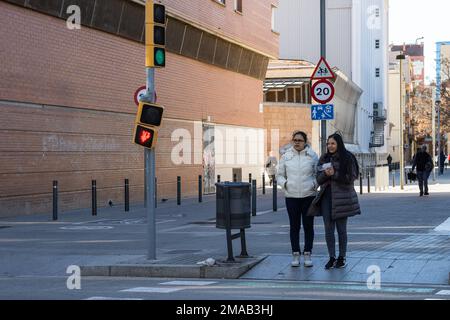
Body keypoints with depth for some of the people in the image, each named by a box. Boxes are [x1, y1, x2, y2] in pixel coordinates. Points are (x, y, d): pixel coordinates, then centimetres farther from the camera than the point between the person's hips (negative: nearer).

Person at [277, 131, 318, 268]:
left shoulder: (312, 156, 2)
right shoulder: (286, 156, 5)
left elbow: (318, 174, 7)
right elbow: (280, 175, 11)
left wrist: (314, 184, -10)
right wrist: (284, 183, -7)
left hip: (308, 195, -1)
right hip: (291, 196, 1)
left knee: (308, 225, 3)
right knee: (294, 226, 5)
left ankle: (307, 254, 11)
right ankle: (296, 254, 13)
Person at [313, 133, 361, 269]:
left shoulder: (347, 158, -3)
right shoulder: (324, 159, 12)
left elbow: (351, 178, -9)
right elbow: (319, 180, 9)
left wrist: (334, 174, -16)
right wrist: (325, 174, -12)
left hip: (341, 198, -4)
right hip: (327, 197, 4)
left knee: (341, 229, 4)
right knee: (328, 229, 1)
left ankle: (342, 257, 14)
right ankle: (332, 257, 8)